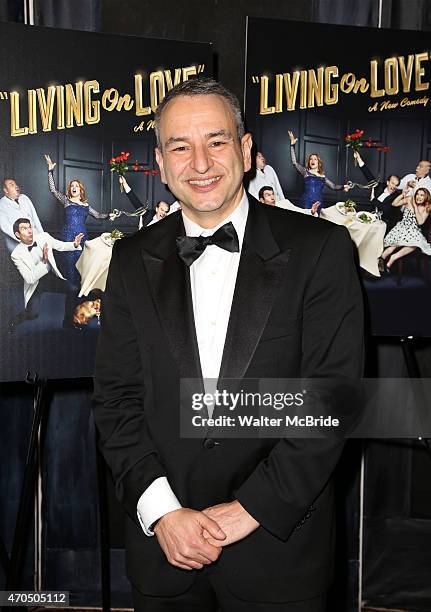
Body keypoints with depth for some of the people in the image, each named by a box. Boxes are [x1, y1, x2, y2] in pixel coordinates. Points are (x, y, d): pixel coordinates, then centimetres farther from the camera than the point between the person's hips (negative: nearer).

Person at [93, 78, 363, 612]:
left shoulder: (320, 248, -7)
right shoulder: (133, 259, 2)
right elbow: (116, 396, 0)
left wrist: (249, 509, -14)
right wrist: (161, 511, -10)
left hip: (279, 539, -2)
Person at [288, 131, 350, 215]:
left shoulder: (323, 177, 18)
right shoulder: (306, 172, 9)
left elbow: (334, 186, 21)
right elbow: (294, 162, 1)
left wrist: (343, 187, 4)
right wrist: (292, 145, -4)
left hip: (318, 205, 3)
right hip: (306, 204, -3)